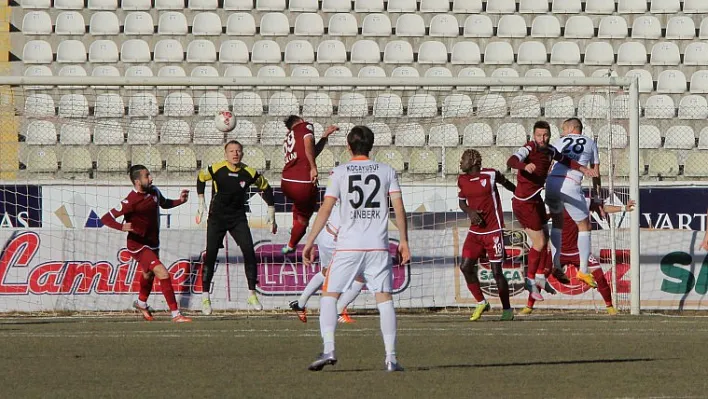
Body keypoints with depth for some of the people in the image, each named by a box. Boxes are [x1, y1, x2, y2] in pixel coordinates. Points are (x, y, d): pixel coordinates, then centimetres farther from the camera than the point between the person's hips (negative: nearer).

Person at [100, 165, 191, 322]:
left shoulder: (154, 192, -4)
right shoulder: (131, 202, -26)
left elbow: (164, 204, 19)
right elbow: (105, 218, -24)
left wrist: (180, 201, 0)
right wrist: (122, 227, -42)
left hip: (153, 243, 9)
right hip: (138, 245, -8)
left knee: (149, 274, 30)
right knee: (163, 274, -21)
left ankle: (141, 303, 58)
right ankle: (175, 314, -17)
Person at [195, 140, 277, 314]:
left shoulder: (249, 173, -11)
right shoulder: (216, 169, -15)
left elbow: (266, 188, 7)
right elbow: (201, 178, 7)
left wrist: (271, 214, 7)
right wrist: (201, 202, 8)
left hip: (238, 218, 1)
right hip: (217, 217, -1)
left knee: (249, 252, -11)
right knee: (210, 255, -8)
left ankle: (252, 295, -1)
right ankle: (205, 297, 2)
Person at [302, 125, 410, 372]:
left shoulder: (339, 172, 4)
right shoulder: (387, 171, 8)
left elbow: (325, 209, -2)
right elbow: (399, 208, 3)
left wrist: (310, 242, 1)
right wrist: (403, 241, 8)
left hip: (348, 245, -2)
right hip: (378, 245, 2)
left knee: (329, 295, 5)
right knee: (384, 298, 3)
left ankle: (329, 349, -11)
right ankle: (391, 357, -4)